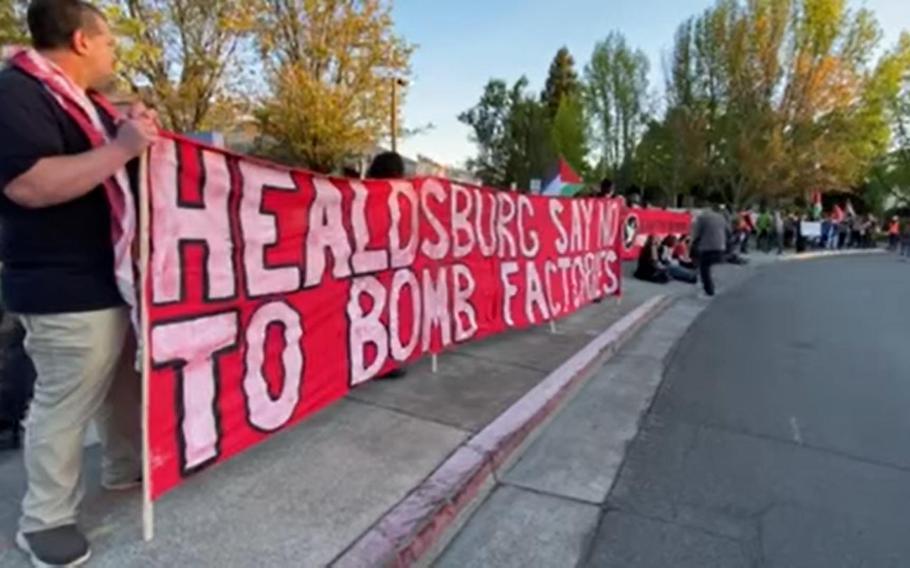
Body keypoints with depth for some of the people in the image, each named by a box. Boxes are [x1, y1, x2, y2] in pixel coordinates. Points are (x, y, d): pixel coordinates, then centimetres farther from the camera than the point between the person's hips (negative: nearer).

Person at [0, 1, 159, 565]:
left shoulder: (86, 102, 18)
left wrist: (141, 136, 13)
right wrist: (122, 148, -26)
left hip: (119, 276, 10)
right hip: (69, 289, -10)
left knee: (127, 382, 20)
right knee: (66, 403, 0)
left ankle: (126, 467, 38)